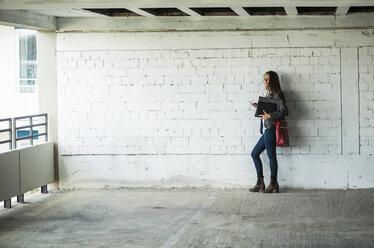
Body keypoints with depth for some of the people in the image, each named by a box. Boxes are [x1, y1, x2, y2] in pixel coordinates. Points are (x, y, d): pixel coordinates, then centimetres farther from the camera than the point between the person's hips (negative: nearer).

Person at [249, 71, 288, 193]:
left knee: (271, 156, -4)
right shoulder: (268, 94, 17)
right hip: (266, 130, 10)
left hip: (271, 129, -10)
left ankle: (273, 183, 4)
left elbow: (284, 111, -18)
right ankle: (260, 182, 16)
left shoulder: (277, 95, -10)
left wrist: (270, 116, -22)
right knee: (254, 153, 12)